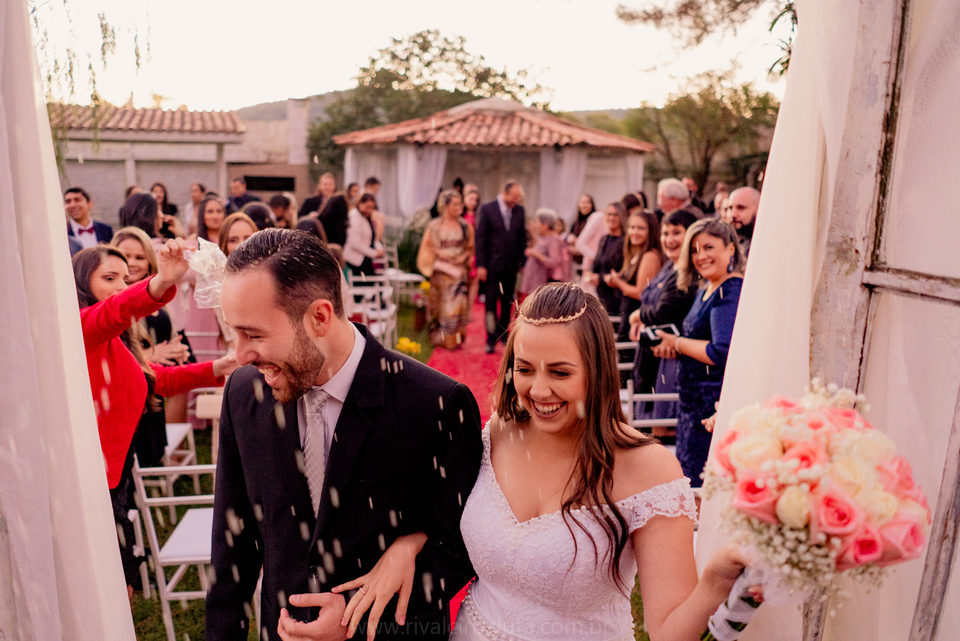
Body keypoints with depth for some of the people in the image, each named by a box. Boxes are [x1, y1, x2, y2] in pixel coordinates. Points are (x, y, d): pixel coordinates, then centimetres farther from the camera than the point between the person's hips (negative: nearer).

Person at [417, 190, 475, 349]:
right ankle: (439, 337, 13)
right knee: (441, 304, 3)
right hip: (440, 271, -1)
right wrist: (439, 253, -12)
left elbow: (470, 247, 12)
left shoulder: (465, 226, 5)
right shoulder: (434, 226, 0)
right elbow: (427, 248, 5)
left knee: (458, 303, -1)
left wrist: (464, 256, -7)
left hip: (459, 270, 1)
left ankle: (455, 339, 8)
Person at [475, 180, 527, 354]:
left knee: (507, 303, 9)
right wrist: (480, 265, -9)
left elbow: (522, 237, 11)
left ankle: (503, 335, 21)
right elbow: (480, 238, -6)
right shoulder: (487, 208, -6)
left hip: (511, 264, 4)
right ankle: (491, 340, 7)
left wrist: (523, 261, 6)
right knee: (491, 303, 0)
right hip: (492, 264, -3)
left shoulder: (519, 210, 5)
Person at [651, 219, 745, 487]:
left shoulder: (731, 292, -16)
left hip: (716, 402, -10)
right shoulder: (705, 290, 14)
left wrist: (677, 343, -12)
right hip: (696, 401, 10)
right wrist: (673, 348, 2)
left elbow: (722, 354, -25)